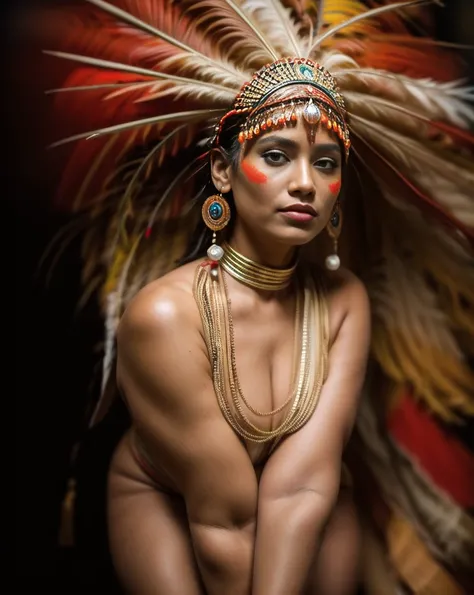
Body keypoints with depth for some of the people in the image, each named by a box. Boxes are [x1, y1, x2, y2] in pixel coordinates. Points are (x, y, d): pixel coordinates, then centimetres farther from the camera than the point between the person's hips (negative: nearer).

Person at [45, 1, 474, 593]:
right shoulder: (163, 315, -29)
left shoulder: (346, 301, -17)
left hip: (312, 506, 3)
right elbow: (224, 516, -25)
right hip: (164, 498, -2)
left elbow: (302, 485, -26)